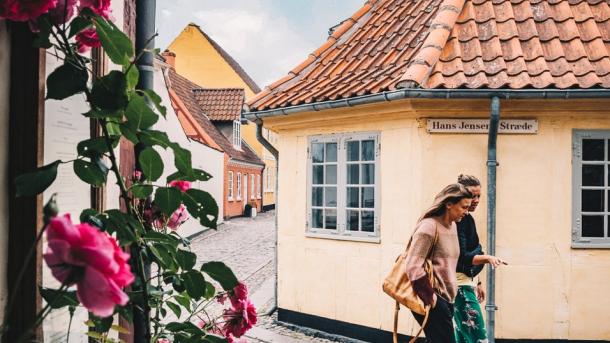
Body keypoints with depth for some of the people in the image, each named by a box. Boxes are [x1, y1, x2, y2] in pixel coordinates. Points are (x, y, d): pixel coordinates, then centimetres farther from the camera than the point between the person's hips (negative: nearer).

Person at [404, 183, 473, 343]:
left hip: (446, 298, 8)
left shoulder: (452, 225, 12)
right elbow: (413, 267, -20)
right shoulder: (429, 226, -15)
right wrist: (430, 298, -16)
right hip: (433, 301, -8)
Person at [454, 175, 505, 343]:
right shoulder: (458, 221, -16)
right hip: (460, 283, -10)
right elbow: (462, 257, -21)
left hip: (467, 281, 10)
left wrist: (476, 283, 24)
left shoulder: (467, 219, 14)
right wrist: (487, 258, -35)